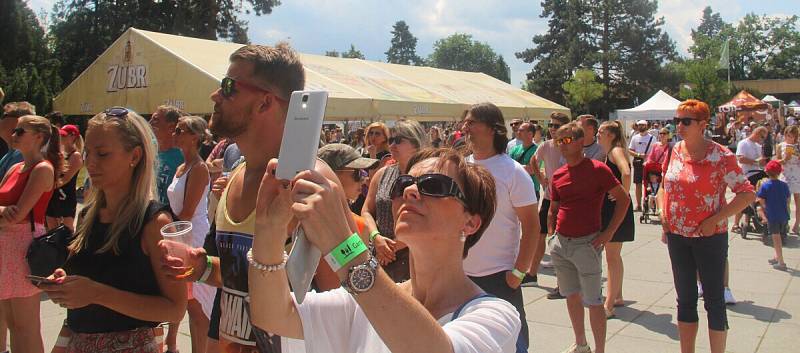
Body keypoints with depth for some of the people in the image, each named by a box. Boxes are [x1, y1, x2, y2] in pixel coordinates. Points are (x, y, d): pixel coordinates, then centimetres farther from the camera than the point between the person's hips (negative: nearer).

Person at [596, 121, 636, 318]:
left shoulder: (616, 151, -14)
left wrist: (625, 194, -21)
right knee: (614, 256, 17)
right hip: (608, 208, 10)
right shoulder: (608, 154, 14)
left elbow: (626, 173, -33)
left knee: (612, 258, -6)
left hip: (617, 208, -10)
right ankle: (617, 297, 29)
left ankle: (609, 305, -2)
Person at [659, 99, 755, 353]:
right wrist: (663, 215, 2)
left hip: (709, 237, -5)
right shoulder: (673, 153, 3)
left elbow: (747, 194, -15)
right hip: (677, 236, 5)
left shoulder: (720, 156, -13)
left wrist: (715, 220, -19)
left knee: (714, 301, 4)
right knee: (685, 300, 15)